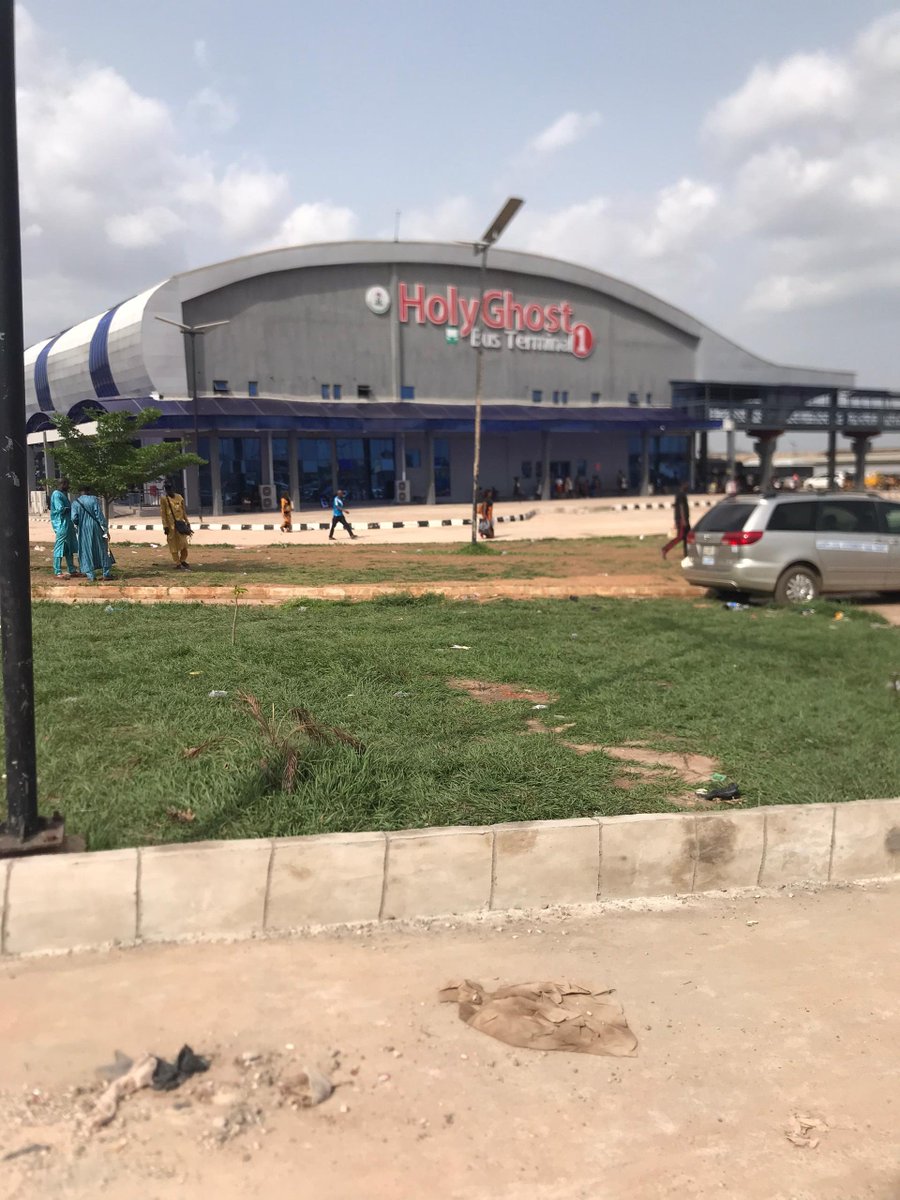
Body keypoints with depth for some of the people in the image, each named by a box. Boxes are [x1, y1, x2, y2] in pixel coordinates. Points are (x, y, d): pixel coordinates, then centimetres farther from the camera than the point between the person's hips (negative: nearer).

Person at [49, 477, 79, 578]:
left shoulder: (63, 494, 18)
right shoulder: (57, 495, -12)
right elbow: (61, 509, -19)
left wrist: (72, 507, 3)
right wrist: (73, 508, -9)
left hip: (68, 525, 10)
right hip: (61, 525, -10)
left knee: (70, 549, 13)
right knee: (60, 548, -6)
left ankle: (72, 571, 20)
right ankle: (58, 572, -2)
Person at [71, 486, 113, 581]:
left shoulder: (75, 503, -2)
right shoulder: (94, 500, -8)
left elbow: (74, 518, -9)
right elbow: (99, 515, -12)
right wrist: (105, 529, -9)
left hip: (83, 531, 1)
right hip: (96, 529, -1)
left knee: (86, 551, 9)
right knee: (102, 549, 11)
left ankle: (90, 575, 5)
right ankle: (106, 573, 13)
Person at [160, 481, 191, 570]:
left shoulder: (179, 497, 11)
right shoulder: (164, 499, -4)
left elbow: (184, 511, 17)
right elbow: (163, 513, -6)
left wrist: (187, 522, 14)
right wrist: (165, 526, -12)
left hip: (180, 524, 4)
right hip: (171, 525, -4)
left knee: (184, 544, 6)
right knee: (174, 546, 1)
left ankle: (183, 561, 24)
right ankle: (178, 564, 8)